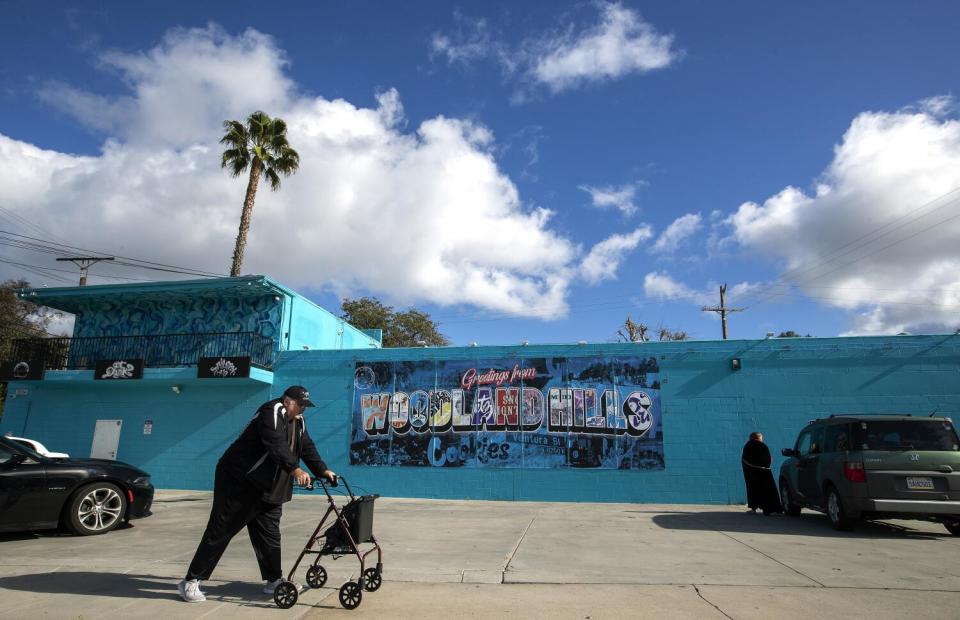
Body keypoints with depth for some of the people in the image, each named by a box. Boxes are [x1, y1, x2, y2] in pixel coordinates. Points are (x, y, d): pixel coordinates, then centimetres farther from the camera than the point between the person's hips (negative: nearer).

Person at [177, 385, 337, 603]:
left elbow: (307, 447, 5)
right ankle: (191, 581, 8)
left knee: (269, 533, 10)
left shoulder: (297, 421, 8)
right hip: (238, 481, -8)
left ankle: (274, 580, 18)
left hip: (267, 487, 9)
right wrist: (295, 469, -45)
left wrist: (323, 470, -7)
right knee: (221, 530, -3)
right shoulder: (272, 412, -20)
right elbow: (276, 444, -35)